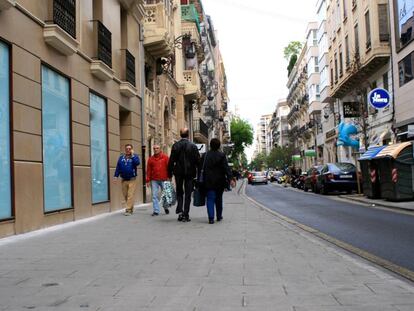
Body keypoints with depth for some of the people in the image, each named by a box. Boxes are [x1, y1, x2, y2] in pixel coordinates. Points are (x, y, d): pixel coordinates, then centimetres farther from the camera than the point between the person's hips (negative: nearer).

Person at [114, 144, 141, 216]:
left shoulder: (134, 156, 2)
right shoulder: (121, 157, 10)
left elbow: (137, 163, -19)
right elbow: (118, 167, 10)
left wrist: (132, 155, -16)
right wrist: (116, 176, 3)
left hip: (131, 179, -4)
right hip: (124, 179, 4)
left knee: (130, 195, -9)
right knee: (125, 195, 8)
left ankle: (128, 210, -7)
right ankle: (131, 208, 24)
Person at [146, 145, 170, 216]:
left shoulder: (165, 157, 2)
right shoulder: (151, 159, 8)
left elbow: (169, 167, -1)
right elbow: (148, 170, 8)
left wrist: (169, 177, -6)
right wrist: (148, 180, 4)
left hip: (164, 180, -1)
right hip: (154, 180, 2)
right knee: (154, 195, -2)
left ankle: (166, 208, 31)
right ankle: (156, 211, 1)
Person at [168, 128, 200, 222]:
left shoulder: (175, 145, -3)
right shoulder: (193, 146, -6)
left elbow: (171, 160, -3)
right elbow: (197, 160, -5)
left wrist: (170, 173, 4)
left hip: (178, 172, 1)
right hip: (190, 172, -1)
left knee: (179, 192, 15)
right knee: (188, 194, 5)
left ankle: (180, 211, -1)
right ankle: (186, 215, 4)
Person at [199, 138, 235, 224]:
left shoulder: (205, 155, 1)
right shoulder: (222, 155, -5)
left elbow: (200, 169, 4)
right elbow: (227, 168, -13)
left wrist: (199, 180, 10)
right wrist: (231, 179, -16)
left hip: (208, 182, 0)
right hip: (219, 182, 0)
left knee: (210, 199, -1)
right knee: (219, 199, 16)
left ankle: (211, 218, -14)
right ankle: (219, 216, 27)